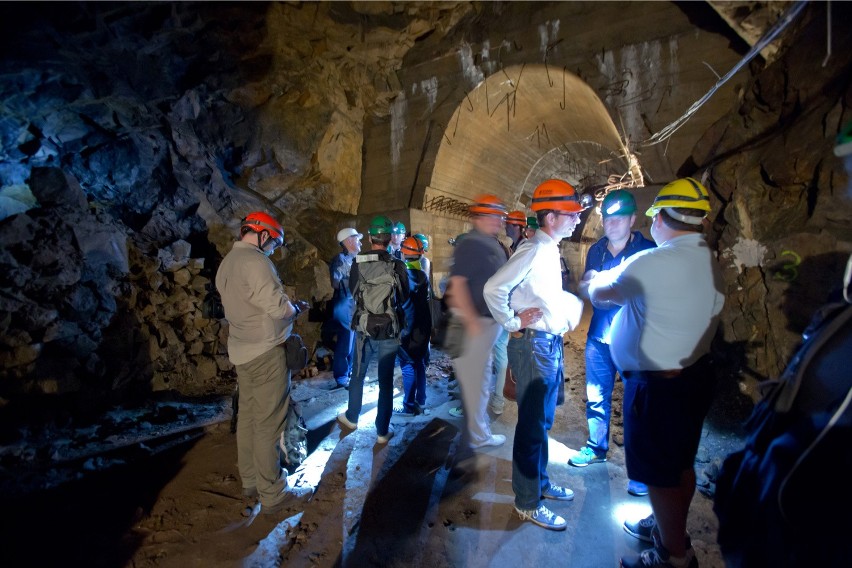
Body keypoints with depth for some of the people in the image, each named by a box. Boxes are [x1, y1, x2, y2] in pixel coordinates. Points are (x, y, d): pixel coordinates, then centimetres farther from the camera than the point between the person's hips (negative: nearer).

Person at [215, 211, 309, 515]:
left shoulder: (226, 263, 11)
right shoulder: (255, 261, -19)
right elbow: (278, 308, -23)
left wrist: (286, 305, 11)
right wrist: (297, 307, -3)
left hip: (242, 351, 9)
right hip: (266, 352, -9)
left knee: (247, 416, 17)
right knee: (268, 424, 0)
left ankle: (249, 480, 31)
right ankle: (271, 494, 11)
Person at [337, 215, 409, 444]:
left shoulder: (358, 263, -10)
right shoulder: (398, 266, -12)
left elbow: (352, 291, 5)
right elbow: (404, 297, 1)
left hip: (364, 329, 1)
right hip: (389, 332, -1)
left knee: (357, 375, 20)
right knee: (386, 381, 9)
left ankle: (351, 417, 39)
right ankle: (383, 431, 19)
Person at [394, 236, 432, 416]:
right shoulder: (423, 276, 5)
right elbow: (428, 303, 10)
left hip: (407, 330, -6)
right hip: (422, 329, 7)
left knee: (408, 367, 1)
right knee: (420, 365, 13)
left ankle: (409, 406, 8)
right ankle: (420, 404, 21)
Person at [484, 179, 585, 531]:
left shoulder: (550, 250, 12)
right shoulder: (533, 250, -17)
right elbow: (493, 288, -25)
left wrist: (573, 305, 8)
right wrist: (513, 323, -16)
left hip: (551, 343, 10)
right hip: (533, 344, -10)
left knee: (542, 421, 21)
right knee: (533, 424, 1)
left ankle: (540, 483, 38)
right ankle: (527, 503, 16)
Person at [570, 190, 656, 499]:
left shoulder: (648, 250, -7)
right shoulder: (596, 250, 7)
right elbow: (585, 288, 12)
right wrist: (588, 284, -11)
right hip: (599, 336, 4)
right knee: (596, 397, 14)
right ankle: (597, 447, 34)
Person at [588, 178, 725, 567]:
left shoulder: (650, 263, -23)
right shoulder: (709, 263, 3)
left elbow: (599, 296, -9)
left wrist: (596, 282, 15)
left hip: (657, 385, -9)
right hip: (694, 374, 9)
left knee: (660, 474, 8)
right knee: (680, 463, 23)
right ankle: (670, 527, 43)